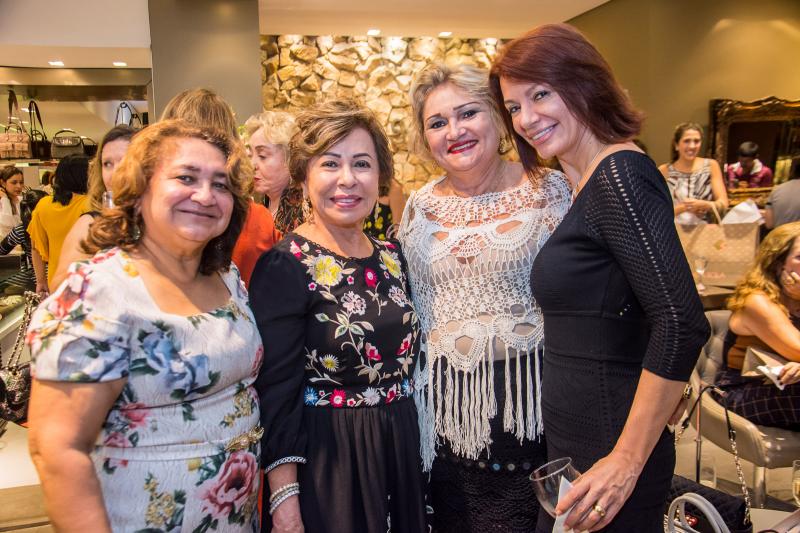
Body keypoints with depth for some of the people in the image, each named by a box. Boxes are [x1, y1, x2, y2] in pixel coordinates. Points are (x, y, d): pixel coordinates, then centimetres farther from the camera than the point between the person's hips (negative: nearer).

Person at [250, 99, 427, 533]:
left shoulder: (392, 256, 3)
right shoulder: (285, 266, -16)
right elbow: (276, 391, -17)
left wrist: (413, 444, 14)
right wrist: (284, 496, -19)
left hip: (402, 449, 6)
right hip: (324, 460, -6)